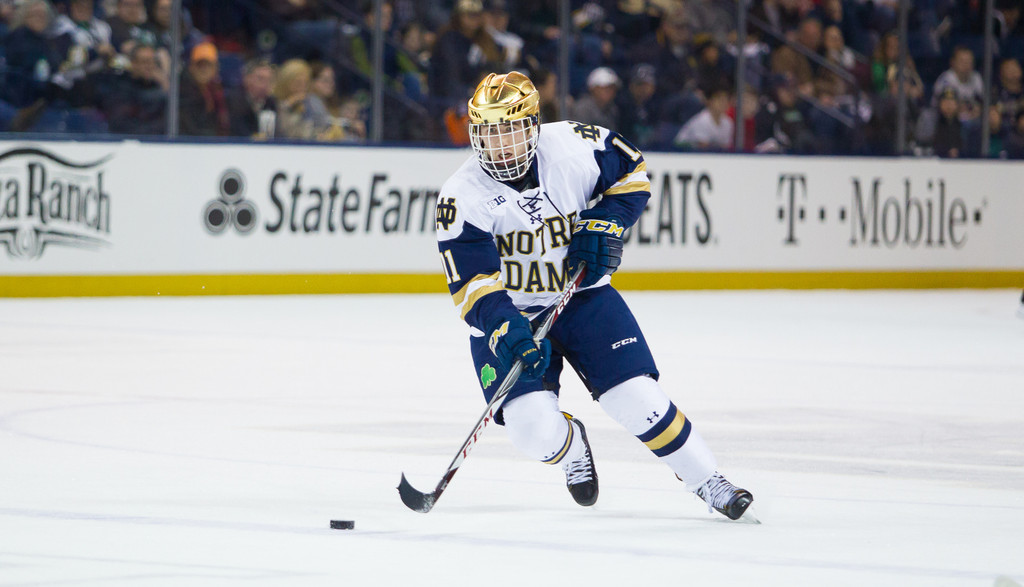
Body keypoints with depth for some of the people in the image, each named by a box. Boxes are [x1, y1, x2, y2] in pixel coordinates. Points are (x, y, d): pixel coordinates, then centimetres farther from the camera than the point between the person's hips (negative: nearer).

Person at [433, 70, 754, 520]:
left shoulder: (575, 146, -14)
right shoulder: (461, 199, -19)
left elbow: (632, 171, 4)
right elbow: (473, 285, -21)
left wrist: (604, 224, -11)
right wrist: (507, 333, -36)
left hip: (584, 297, 1)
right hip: (509, 314, -1)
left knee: (638, 400, -12)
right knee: (534, 429, -17)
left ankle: (708, 482, 8)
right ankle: (571, 443, 20)